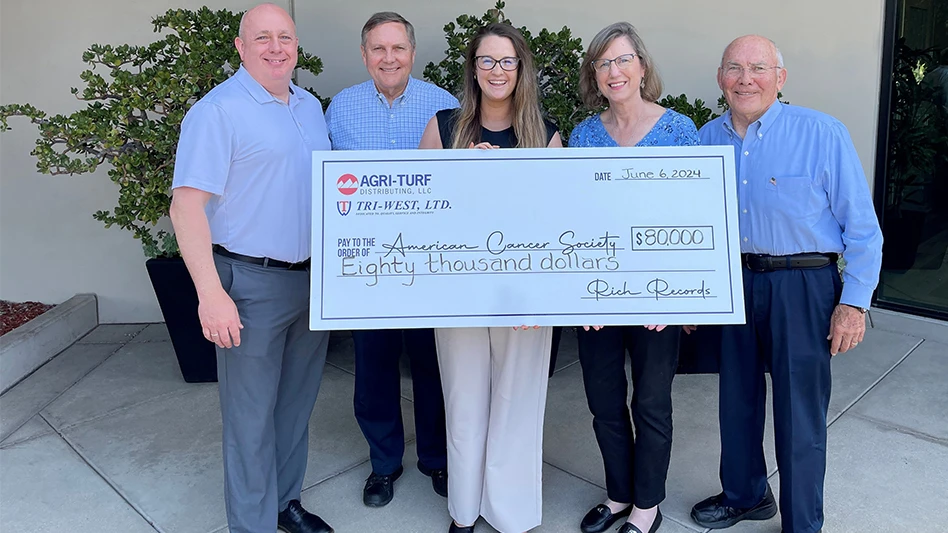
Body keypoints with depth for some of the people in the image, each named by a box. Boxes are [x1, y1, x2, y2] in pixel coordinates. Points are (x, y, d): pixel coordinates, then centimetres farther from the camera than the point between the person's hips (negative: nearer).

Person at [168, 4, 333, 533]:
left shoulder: (311, 105, 11)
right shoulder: (218, 111, -11)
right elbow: (187, 205, -16)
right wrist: (211, 293, -23)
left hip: (313, 280, 7)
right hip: (252, 284, -7)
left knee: (297, 403, 18)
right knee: (252, 415, 5)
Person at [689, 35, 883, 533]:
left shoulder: (822, 134, -11)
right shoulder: (707, 139, 3)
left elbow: (861, 226, -8)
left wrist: (854, 301, -10)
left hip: (801, 286, -4)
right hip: (732, 281, 5)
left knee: (799, 413, 4)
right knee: (737, 399, 17)